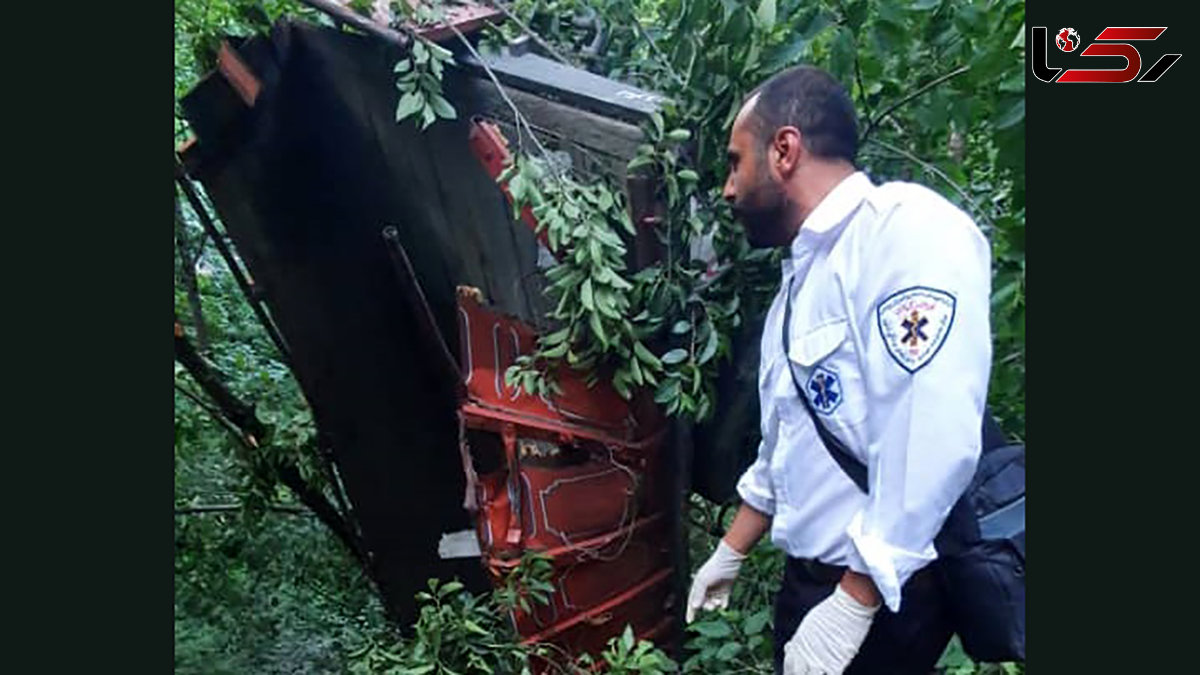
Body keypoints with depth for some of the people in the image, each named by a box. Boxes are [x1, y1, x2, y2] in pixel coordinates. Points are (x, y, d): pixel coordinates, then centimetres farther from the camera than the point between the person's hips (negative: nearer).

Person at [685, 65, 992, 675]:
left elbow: (934, 439, -27)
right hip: (810, 575, 8)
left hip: (882, 592, -8)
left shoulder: (908, 227, -18)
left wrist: (853, 605, -22)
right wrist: (730, 553, 25)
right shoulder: (803, 272, 11)